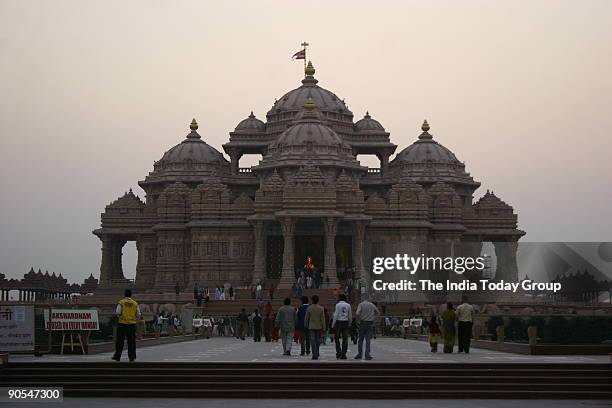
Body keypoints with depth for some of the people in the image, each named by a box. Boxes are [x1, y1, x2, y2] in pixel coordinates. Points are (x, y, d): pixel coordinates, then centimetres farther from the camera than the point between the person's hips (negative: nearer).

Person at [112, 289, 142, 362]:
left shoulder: (121, 302, -3)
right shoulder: (135, 303, 4)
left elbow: (117, 312, -11)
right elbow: (139, 314, 3)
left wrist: (119, 317, 9)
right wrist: (136, 320, 21)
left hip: (122, 323, -2)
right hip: (132, 324, 2)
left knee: (120, 341, 5)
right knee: (131, 341, 7)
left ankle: (117, 357, 8)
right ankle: (132, 357, 6)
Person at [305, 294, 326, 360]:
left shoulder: (309, 308, -5)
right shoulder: (321, 309, -2)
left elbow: (306, 318, 0)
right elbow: (323, 319, -2)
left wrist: (306, 326, 13)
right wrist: (323, 328, 3)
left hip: (311, 327, -2)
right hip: (319, 327, 2)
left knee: (313, 341, -2)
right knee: (317, 341, 13)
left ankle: (315, 355, -10)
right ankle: (316, 355, 20)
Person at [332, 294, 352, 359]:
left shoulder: (338, 305, -5)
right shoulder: (348, 305, 5)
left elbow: (336, 315, -9)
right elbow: (350, 316, 6)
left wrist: (333, 324, -3)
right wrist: (349, 323, 17)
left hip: (339, 322, -3)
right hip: (346, 322, 3)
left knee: (336, 337, 10)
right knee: (345, 339, 4)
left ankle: (338, 352, -2)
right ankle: (343, 354, 2)